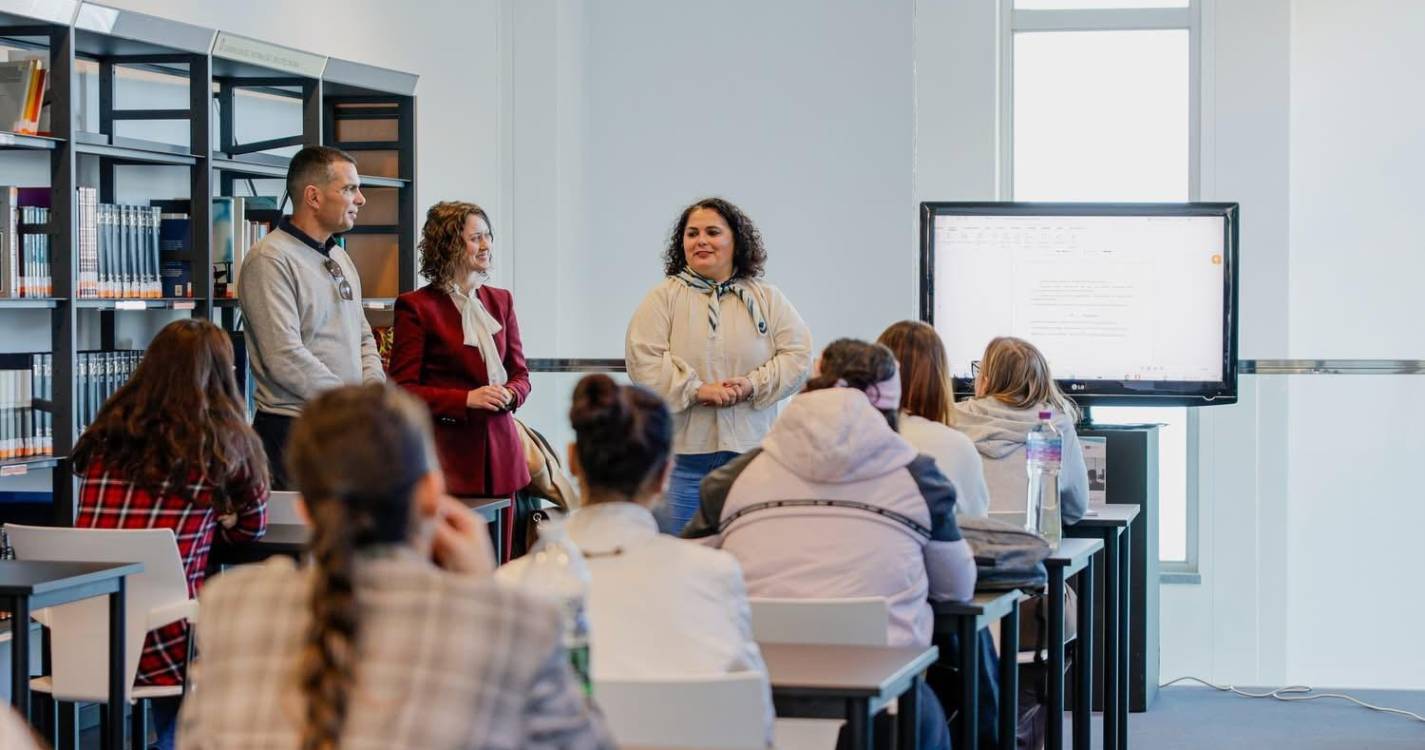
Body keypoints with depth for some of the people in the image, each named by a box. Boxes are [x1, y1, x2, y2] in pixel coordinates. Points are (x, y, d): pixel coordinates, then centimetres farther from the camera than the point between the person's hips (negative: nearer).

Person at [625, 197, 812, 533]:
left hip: (749, 451, 2)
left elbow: (797, 354, 4)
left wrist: (754, 385, -12)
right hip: (681, 451, -2)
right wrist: (697, 390, -16)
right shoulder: (664, 297, 3)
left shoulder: (767, 299, 9)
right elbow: (643, 358, -7)